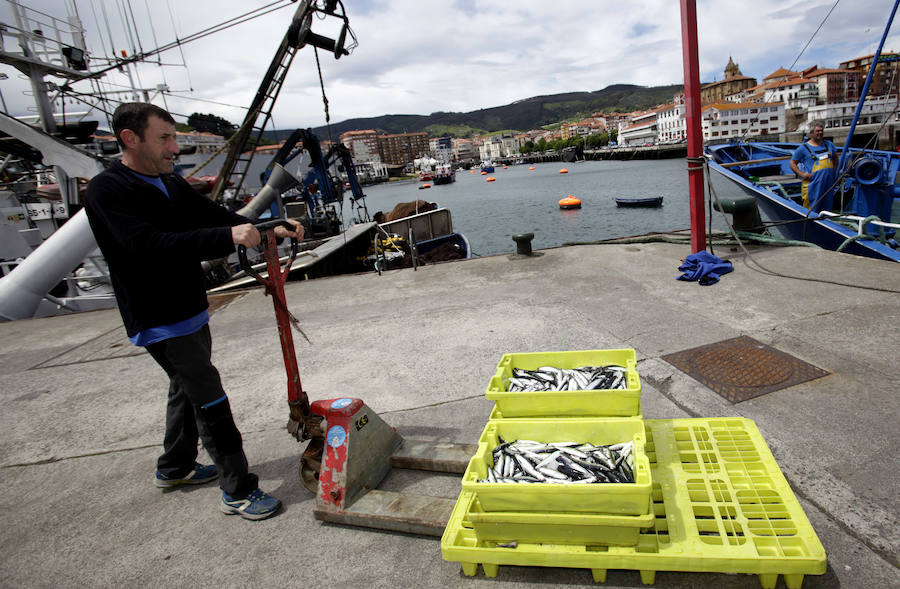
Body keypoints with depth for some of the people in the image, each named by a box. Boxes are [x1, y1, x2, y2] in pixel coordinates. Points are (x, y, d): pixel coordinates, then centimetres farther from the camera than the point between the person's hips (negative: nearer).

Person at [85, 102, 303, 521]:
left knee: (186, 389, 22)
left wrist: (272, 231, -9)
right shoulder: (107, 191, -18)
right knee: (210, 401, -7)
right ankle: (237, 491, 6)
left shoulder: (172, 184, 9)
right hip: (159, 323, -9)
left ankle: (174, 468, 42)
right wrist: (228, 236, -40)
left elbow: (217, 217, 7)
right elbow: (150, 245, -32)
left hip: (191, 311, 9)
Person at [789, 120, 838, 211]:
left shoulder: (829, 144, 15)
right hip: (812, 184, -5)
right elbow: (792, 163, 2)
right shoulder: (803, 148, -1)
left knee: (827, 210, 10)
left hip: (829, 183, 5)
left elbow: (835, 158, 29)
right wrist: (801, 174, -11)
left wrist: (834, 171, 15)